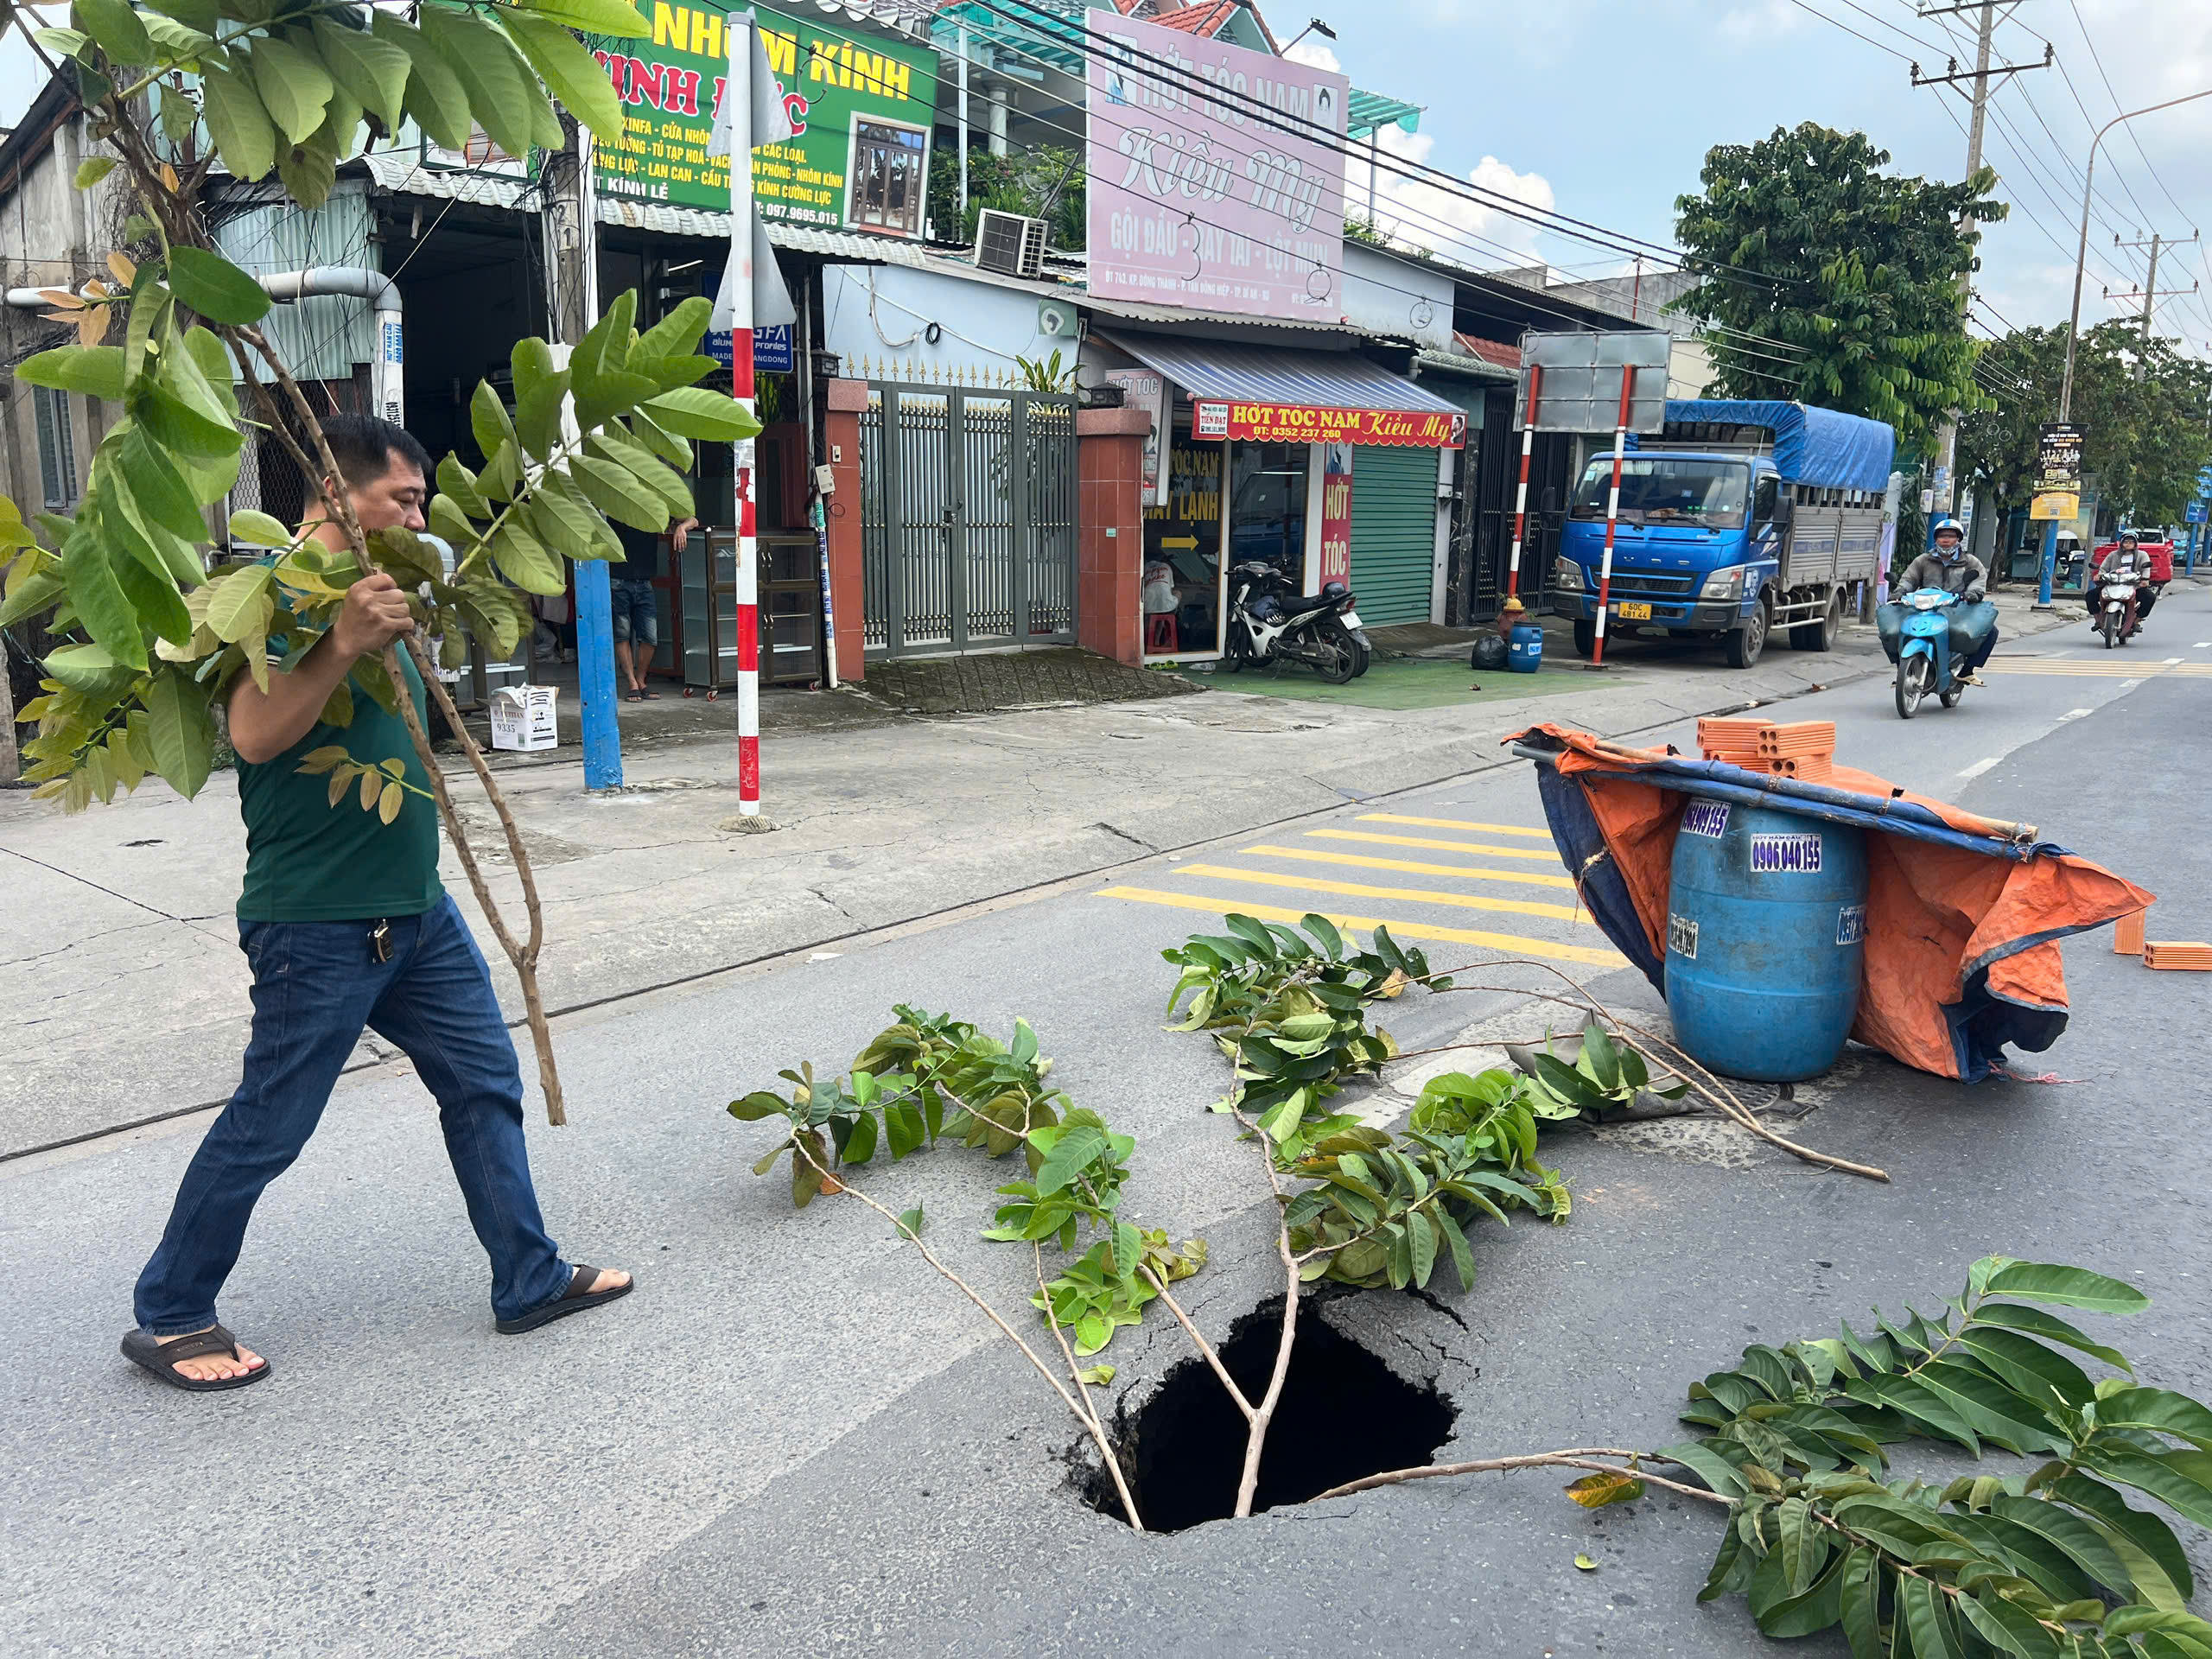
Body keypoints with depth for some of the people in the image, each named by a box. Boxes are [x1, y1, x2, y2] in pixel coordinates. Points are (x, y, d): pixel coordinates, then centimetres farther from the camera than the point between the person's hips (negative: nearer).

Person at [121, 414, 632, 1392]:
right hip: (317, 923, -9)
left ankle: (529, 1281, 22)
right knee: (266, 1129, 4)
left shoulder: (379, 586, 14)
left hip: (414, 907, 9)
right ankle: (169, 1317, 24)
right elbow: (254, 733, -29)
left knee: (484, 1084, 11)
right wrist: (344, 642, -37)